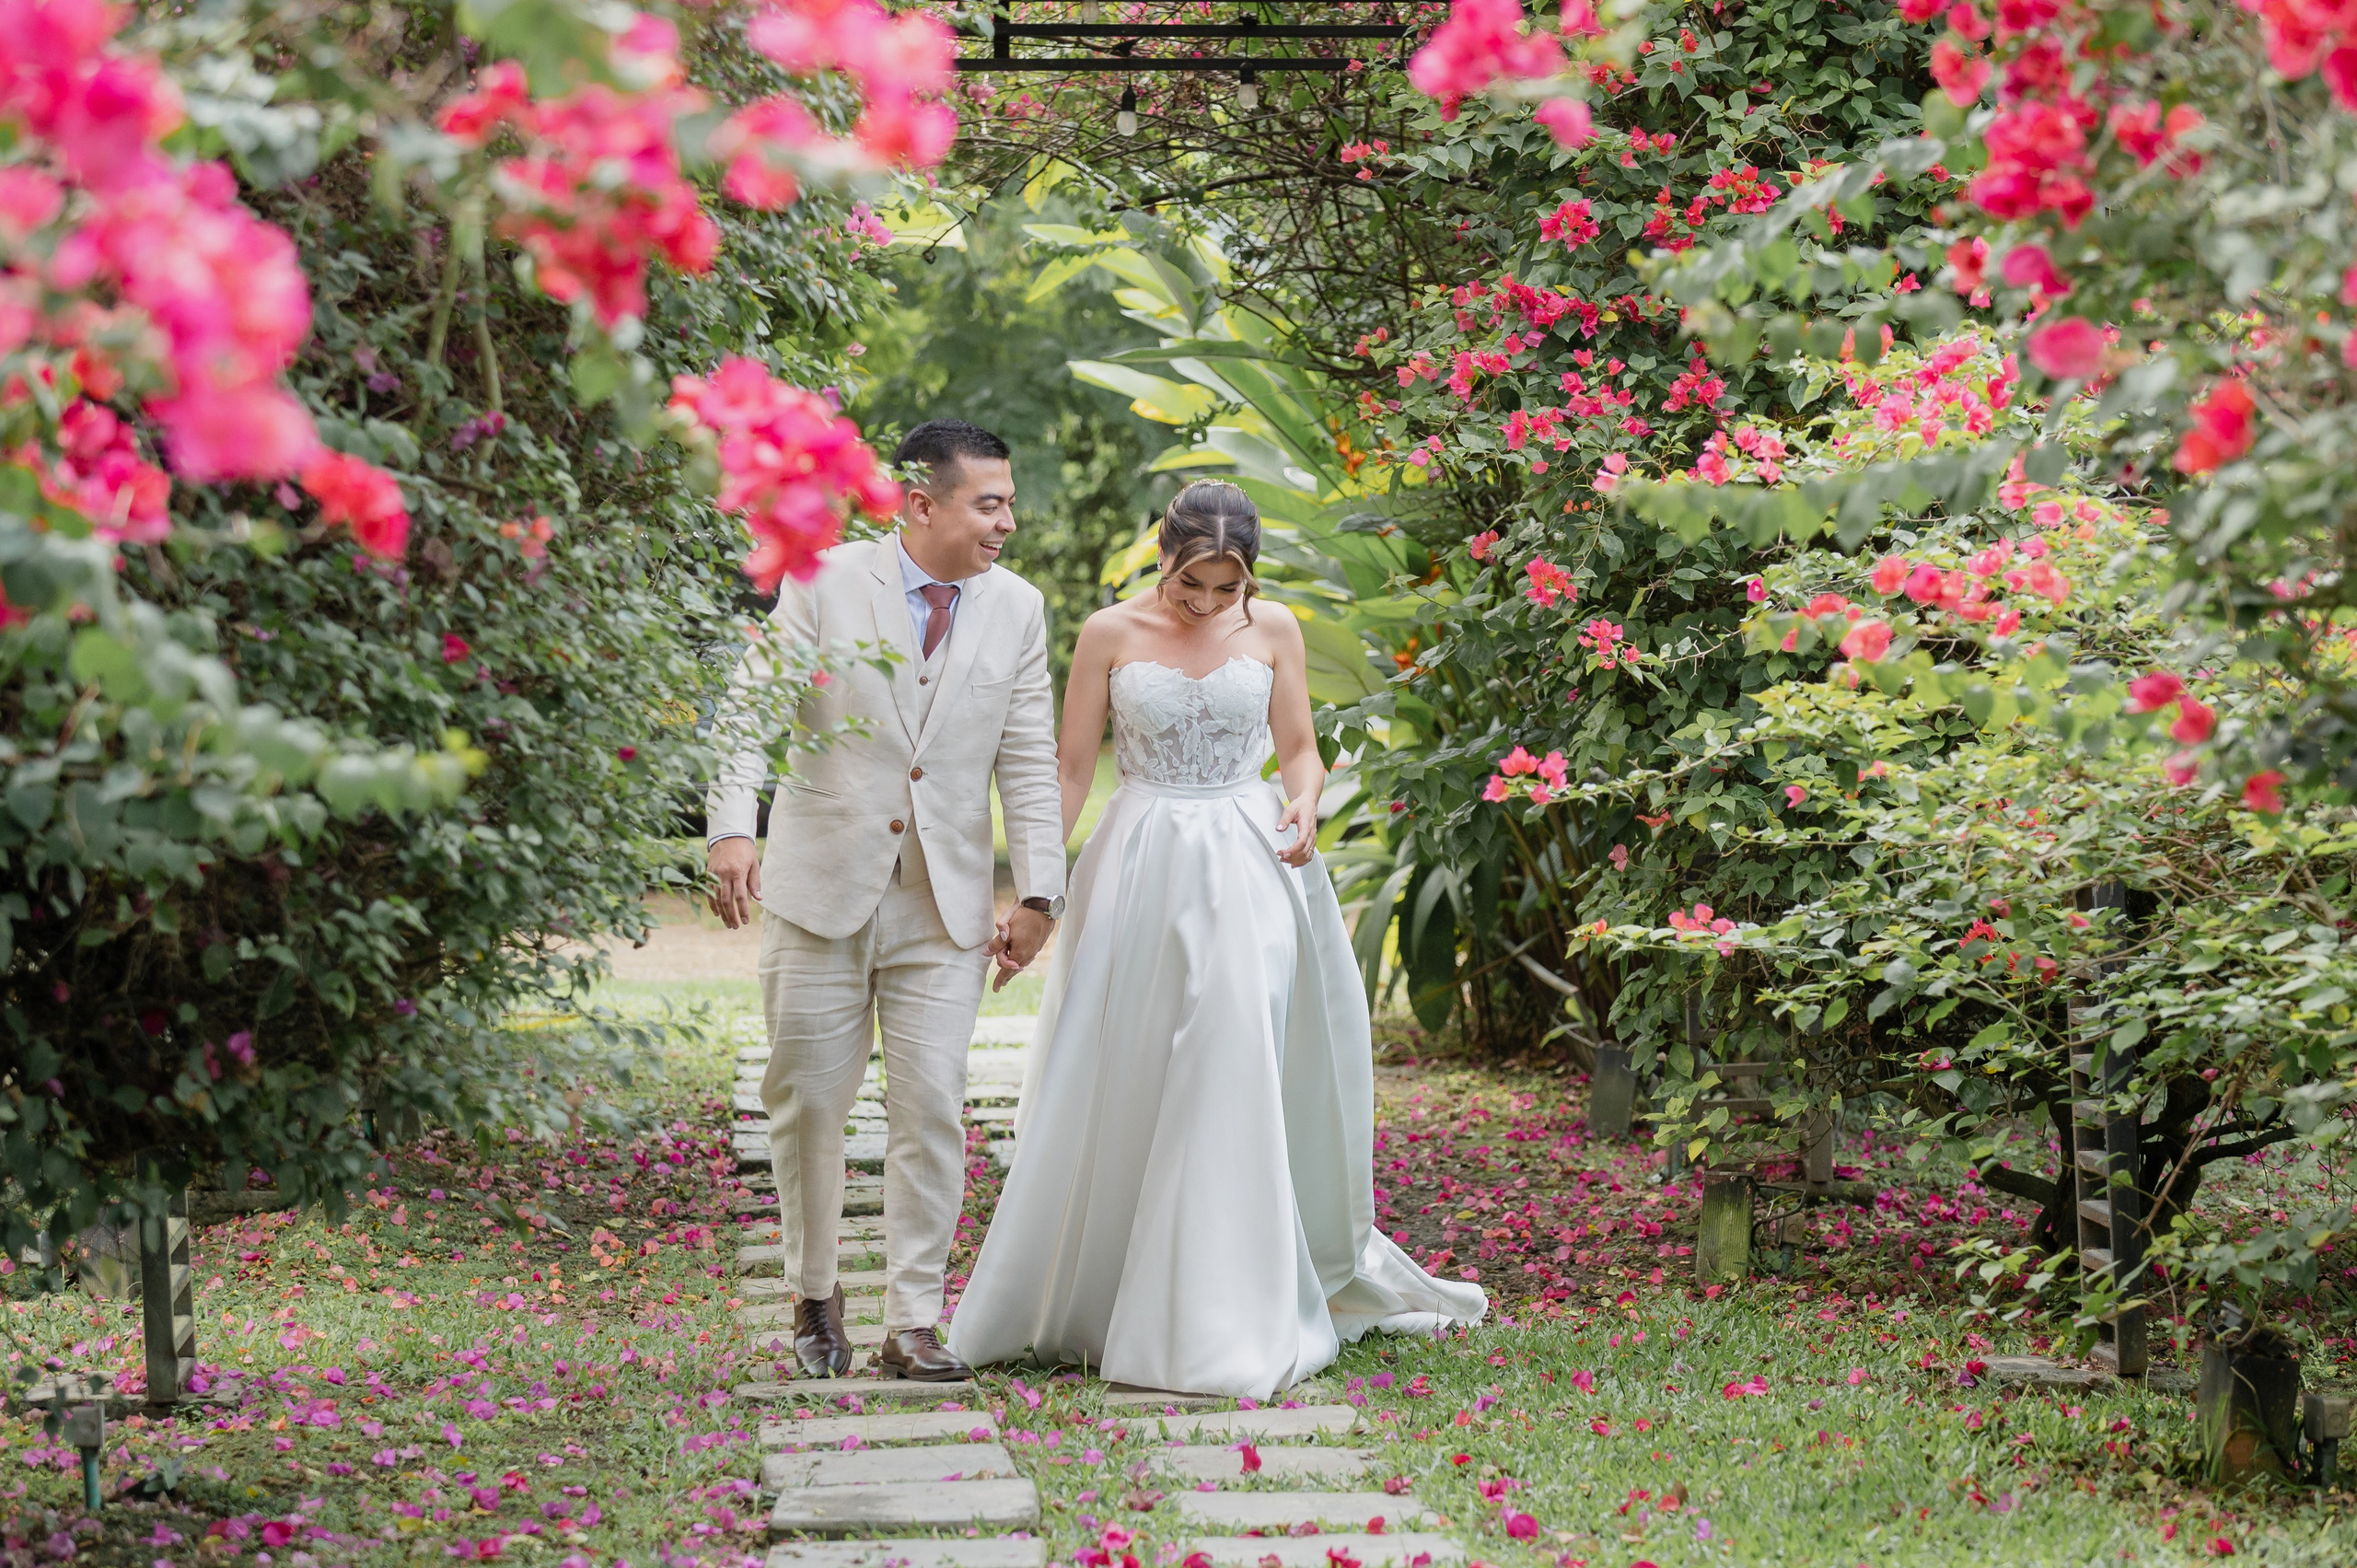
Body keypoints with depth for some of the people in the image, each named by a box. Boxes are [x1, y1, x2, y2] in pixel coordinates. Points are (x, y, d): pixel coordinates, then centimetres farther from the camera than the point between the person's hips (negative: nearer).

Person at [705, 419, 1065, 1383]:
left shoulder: (1017, 610, 6)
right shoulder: (825, 583, -4)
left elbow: (1029, 762, 6)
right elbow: (749, 713, -8)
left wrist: (1037, 894, 0)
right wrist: (732, 830, -22)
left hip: (945, 905, 2)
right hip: (821, 888, -2)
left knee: (932, 1111, -2)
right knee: (808, 1099, 5)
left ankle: (913, 1323, 5)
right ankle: (815, 1296, 24)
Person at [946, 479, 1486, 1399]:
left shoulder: (1272, 632, 4)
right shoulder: (1110, 634, 1)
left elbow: (1300, 748, 12)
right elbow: (1071, 767, 4)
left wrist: (1304, 807, -10)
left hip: (1246, 873, 0)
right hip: (1141, 871, 0)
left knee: (1235, 1079, -9)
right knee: (1114, 1088, 2)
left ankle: (1227, 1326, -4)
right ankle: (1075, 1297, 18)